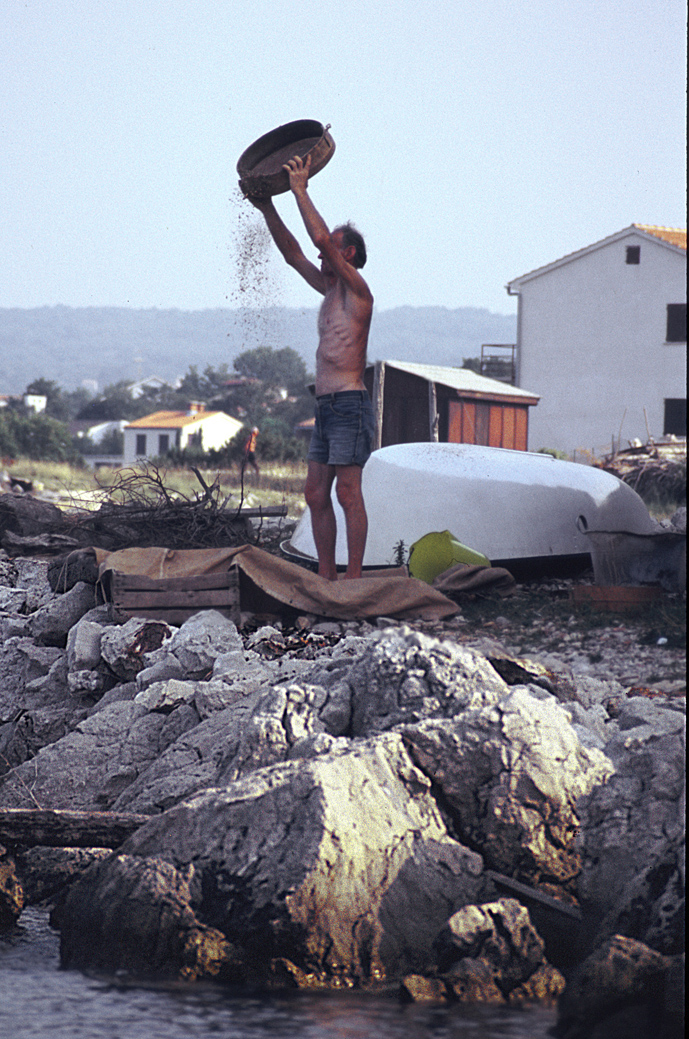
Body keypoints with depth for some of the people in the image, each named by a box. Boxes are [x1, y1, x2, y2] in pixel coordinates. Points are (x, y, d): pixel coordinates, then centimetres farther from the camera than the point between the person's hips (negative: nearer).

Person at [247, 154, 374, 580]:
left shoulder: (357, 290, -7)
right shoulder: (330, 290, 18)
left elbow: (322, 239, -16)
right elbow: (294, 254, 22)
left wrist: (301, 190, -10)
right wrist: (268, 209, 14)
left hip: (350, 405, -9)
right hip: (327, 407, 9)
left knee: (348, 492, -12)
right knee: (316, 494, 5)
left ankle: (354, 577, -13)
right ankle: (326, 576, 7)